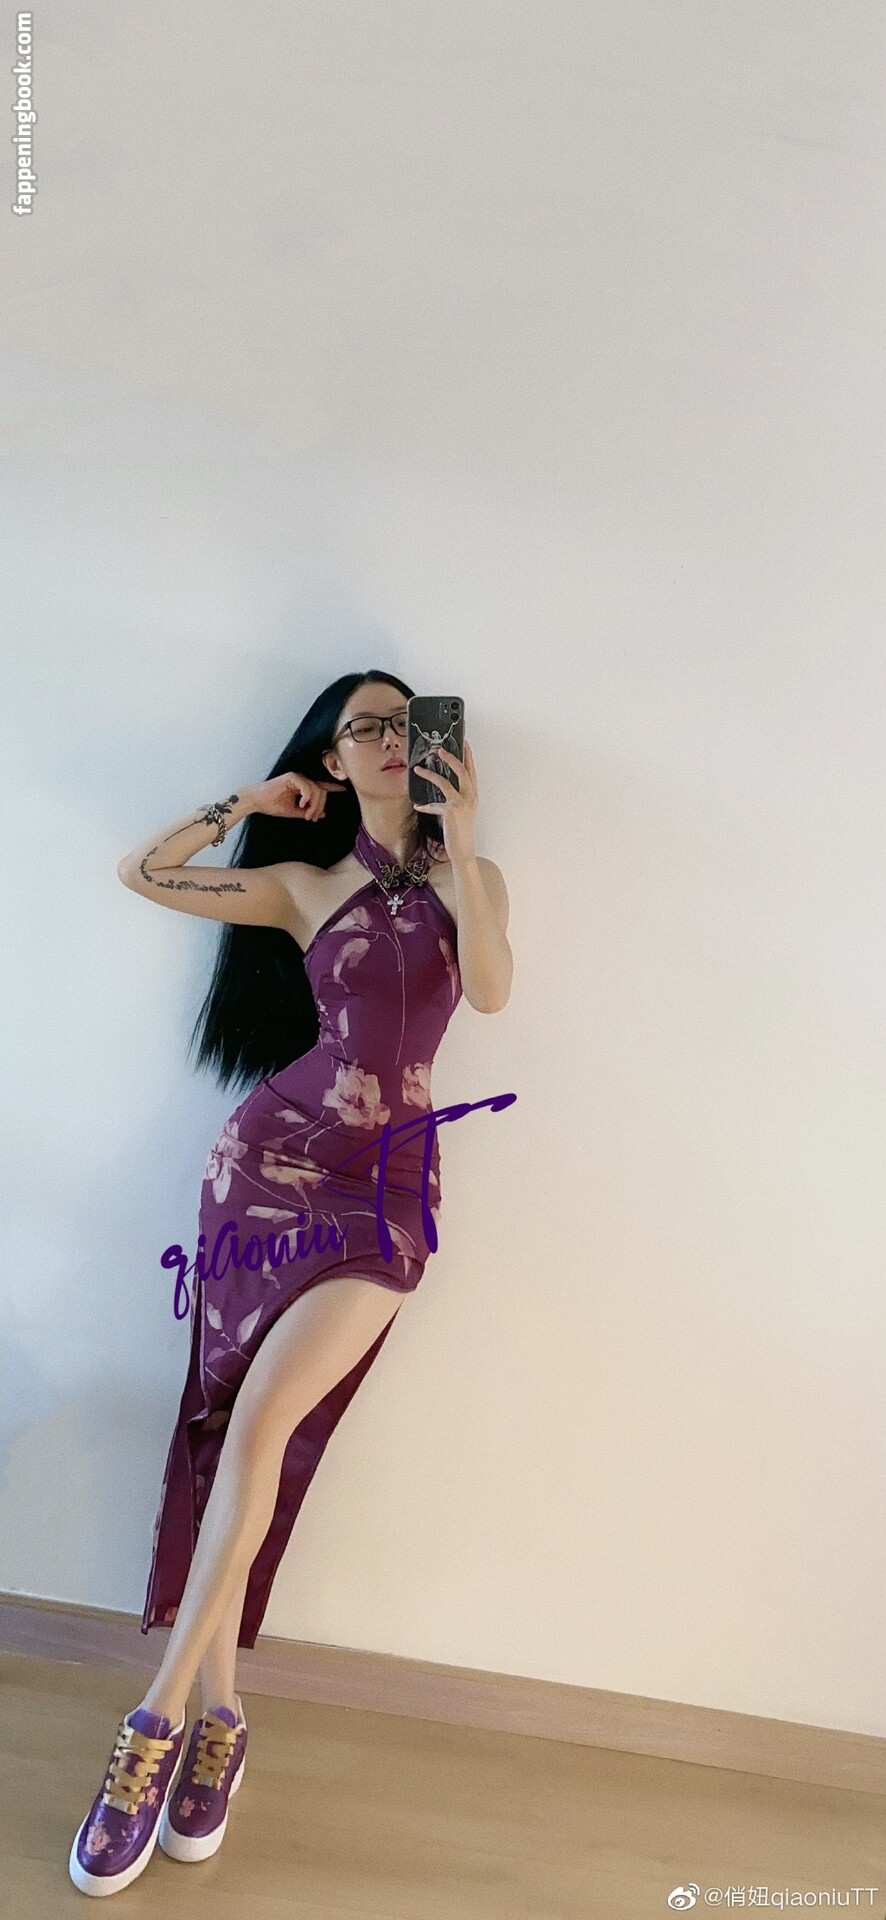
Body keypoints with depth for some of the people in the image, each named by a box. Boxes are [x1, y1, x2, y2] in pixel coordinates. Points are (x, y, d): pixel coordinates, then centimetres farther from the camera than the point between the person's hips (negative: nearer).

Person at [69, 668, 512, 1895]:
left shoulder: (469, 875, 11)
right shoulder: (301, 884, 13)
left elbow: (491, 989, -9)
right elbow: (143, 872, 10)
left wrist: (460, 842, -18)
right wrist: (251, 802, 9)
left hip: (387, 1181, -1)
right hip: (273, 1153, 2)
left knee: (261, 1421, -14)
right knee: (235, 1424, 1)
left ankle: (163, 1716, 0)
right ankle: (219, 1713, 16)